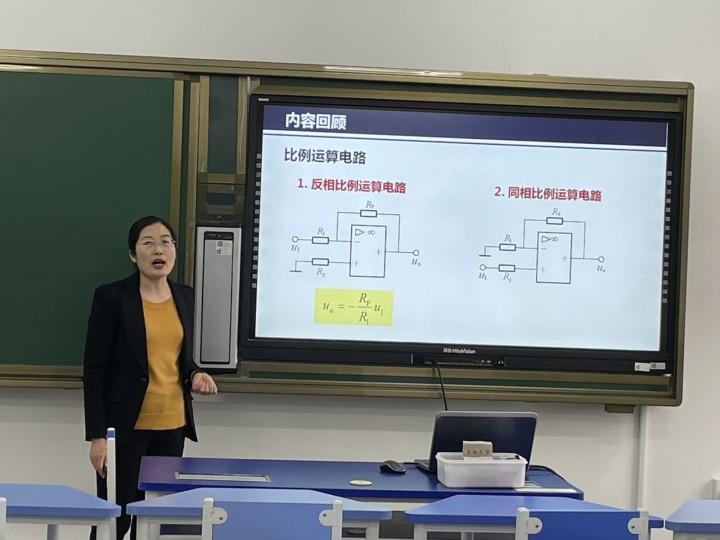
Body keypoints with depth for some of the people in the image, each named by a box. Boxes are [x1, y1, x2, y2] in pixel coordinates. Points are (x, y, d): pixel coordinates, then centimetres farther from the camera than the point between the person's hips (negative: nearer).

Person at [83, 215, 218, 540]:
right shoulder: (112, 297, -8)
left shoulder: (184, 297, 8)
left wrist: (195, 375, -2)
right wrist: (97, 435, -13)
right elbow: (94, 371, -8)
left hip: (172, 426, 5)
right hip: (126, 426, -5)